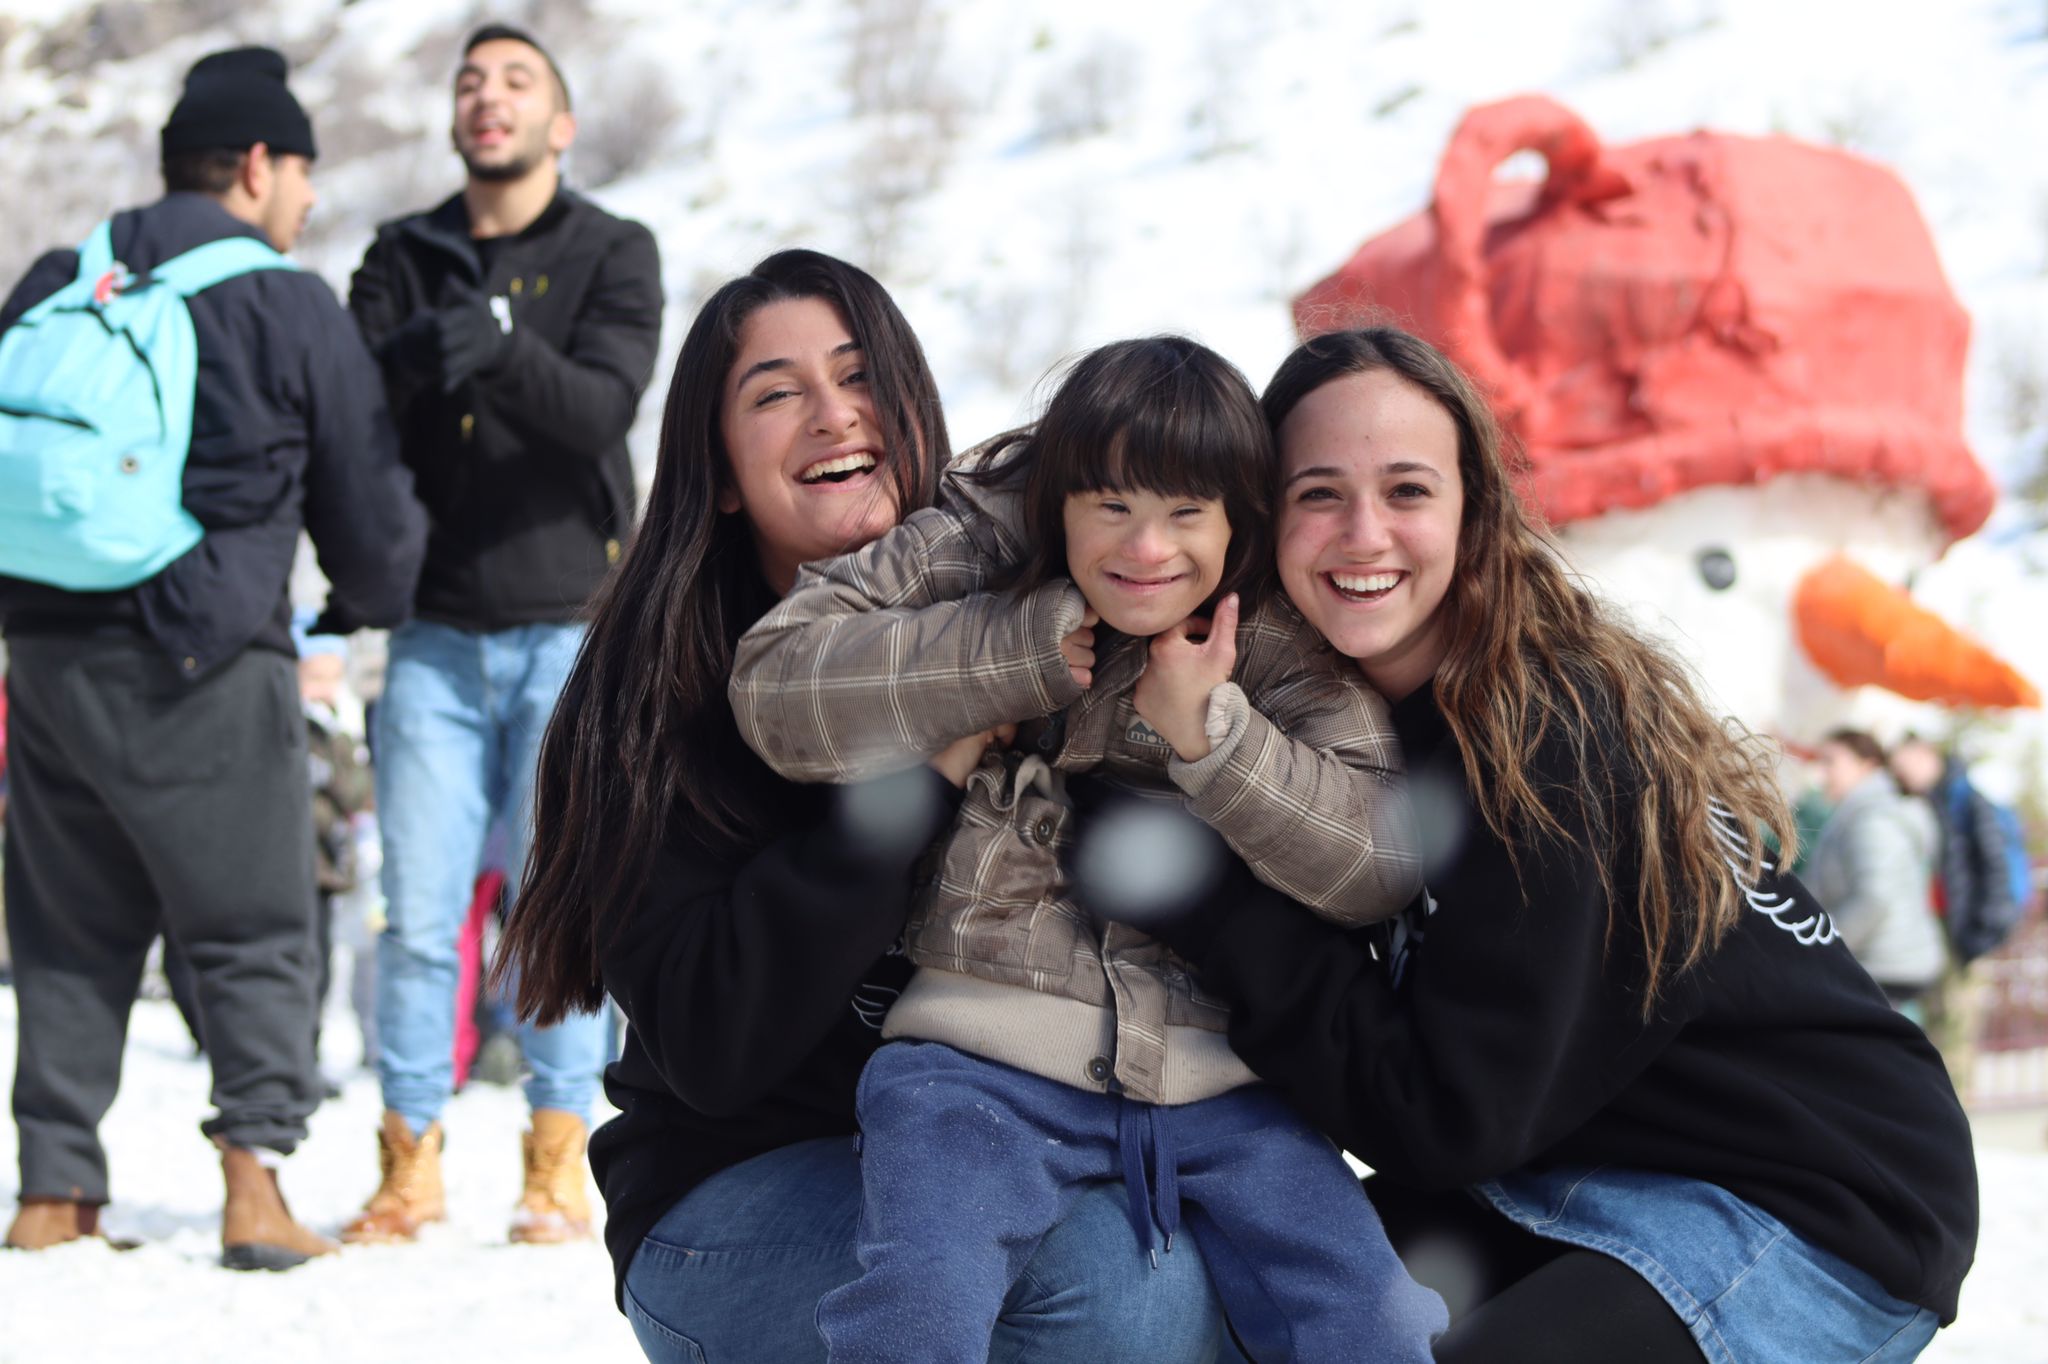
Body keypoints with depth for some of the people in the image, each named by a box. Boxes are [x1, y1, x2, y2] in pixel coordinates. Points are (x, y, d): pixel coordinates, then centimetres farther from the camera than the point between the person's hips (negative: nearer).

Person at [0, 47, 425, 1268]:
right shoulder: (291, 309, -3)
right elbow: (369, 505, 3)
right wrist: (370, 605, 24)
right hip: (206, 664, -5)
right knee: (258, 935, 4)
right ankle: (256, 1180, -7)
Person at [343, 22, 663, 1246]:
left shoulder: (614, 256, 3)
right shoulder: (403, 260, 11)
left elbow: (602, 407, -13)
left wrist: (503, 350, -32)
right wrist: (411, 355, -26)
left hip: (571, 626, -2)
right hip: (437, 630, 2)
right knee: (419, 906, -1)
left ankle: (559, 1164, 6)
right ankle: (410, 1159, 8)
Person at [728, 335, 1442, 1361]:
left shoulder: (1283, 648, 5)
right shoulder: (980, 552, 2)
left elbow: (1381, 862, -3)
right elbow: (773, 687, -10)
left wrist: (1209, 731, -14)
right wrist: (1024, 650, -13)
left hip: (1223, 1079, 2)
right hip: (992, 1058, -2)